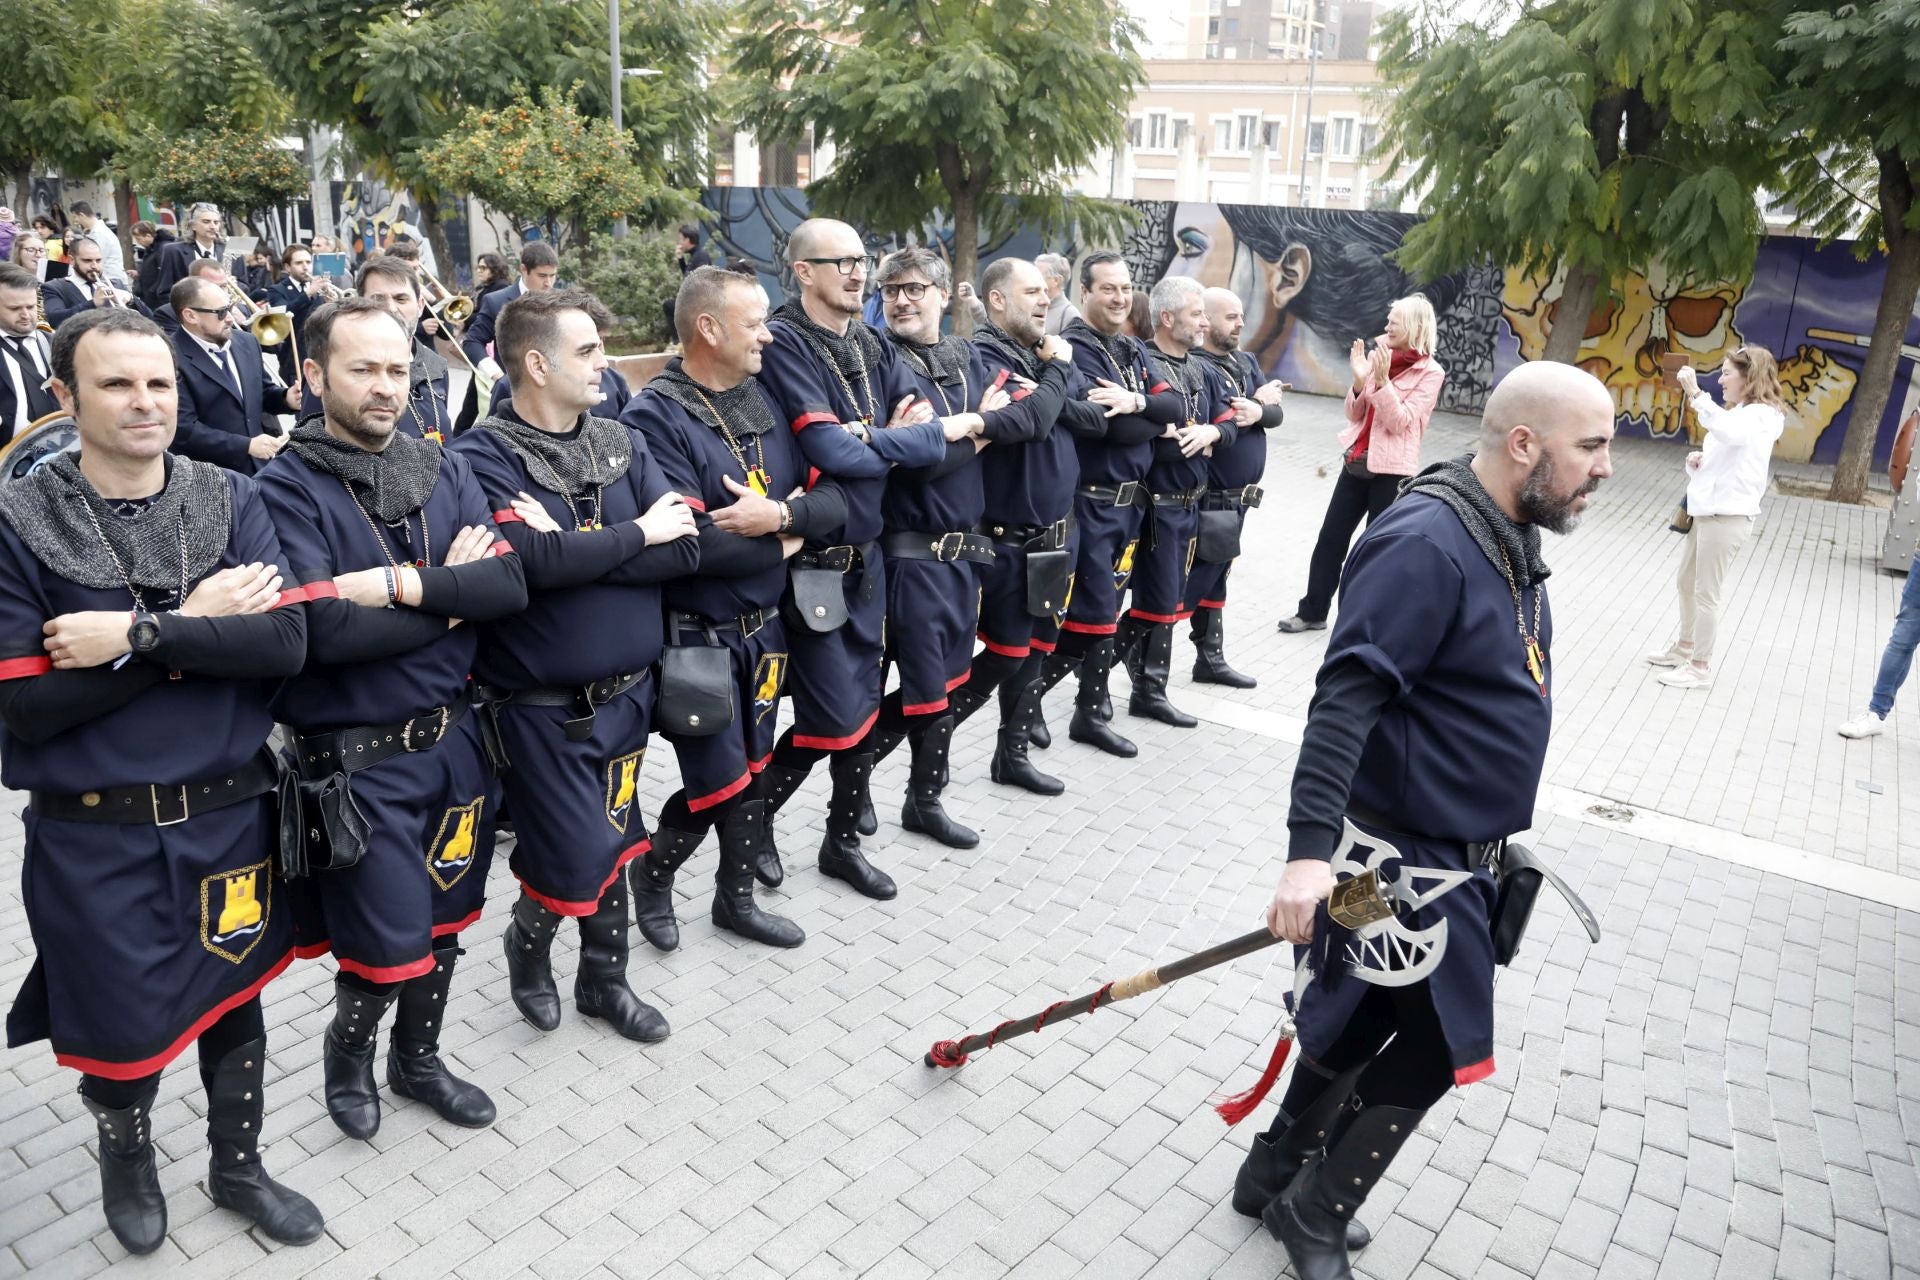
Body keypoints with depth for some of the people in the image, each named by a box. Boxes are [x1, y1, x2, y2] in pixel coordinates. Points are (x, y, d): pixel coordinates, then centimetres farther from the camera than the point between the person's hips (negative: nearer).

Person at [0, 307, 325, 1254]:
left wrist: (140, 633, -25)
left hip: (228, 817, 2)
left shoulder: (232, 504, -2)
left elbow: (285, 643, -14)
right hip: (95, 837, -2)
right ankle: (127, 1152, 48)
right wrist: (197, 628, -18)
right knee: (122, 1027, 13)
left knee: (234, 1004, 18)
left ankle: (238, 1168, 43)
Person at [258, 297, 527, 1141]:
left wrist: (404, 584, -21)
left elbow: (513, 582, -9)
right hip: (356, 760, -5)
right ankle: (347, 1047, 36)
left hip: (452, 740, 5)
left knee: (446, 921, 18)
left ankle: (418, 1057, 44)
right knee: (389, 949, 2)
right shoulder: (287, 489, -11)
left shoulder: (445, 470, 4)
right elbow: (324, 629, -23)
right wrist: (453, 596, -14)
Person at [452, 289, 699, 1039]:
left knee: (614, 842, 17)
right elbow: (536, 561, -28)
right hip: (542, 706, -5)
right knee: (576, 858, -2)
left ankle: (604, 978, 38)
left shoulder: (620, 443, 4)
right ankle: (528, 944, 32)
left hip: (626, 690, 5)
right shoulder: (483, 458, -13)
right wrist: (636, 534, -15)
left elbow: (685, 549, -8)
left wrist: (572, 548, -18)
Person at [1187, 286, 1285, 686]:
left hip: (1238, 495, 8)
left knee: (1215, 575, 15)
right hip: (1209, 496, -8)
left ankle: (1211, 657, 23)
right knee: (1195, 577, -5)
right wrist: (1257, 403, -9)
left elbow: (1276, 414, 1)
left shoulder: (1246, 362, 12)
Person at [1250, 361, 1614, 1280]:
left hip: (1453, 851, 9)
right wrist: (1310, 850, -37)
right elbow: (1343, 702, -31)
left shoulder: (1509, 537, 8)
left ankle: (1278, 1179, 38)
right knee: (1434, 1047, 3)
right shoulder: (1426, 545, -24)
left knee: (1361, 1023, 18)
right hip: (1397, 859, -9)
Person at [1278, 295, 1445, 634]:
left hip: (1391, 470, -5)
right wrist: (1359, 380, -12)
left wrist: (1381, 380, -24)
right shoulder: (1378, 356, 5)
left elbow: (1401, 423, -16)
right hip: (1356, 462, 5)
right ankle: (1312, 611, 20)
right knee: (1330, 537, 8)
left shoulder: (1430, 372, -8)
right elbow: (1355, 415, 5)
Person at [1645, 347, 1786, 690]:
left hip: (1728, 516, -10)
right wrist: (1696, 462, 0)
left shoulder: (1762, 415, -13)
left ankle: (1701, 668, 7)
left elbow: (1728, 431, -37)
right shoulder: (1737, 416, 18)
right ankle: (1684, 647, 36)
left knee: (1706, 593, -3)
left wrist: (1695, 393, -40)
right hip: (1708, 511, 10)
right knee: (1686, 583, 20)